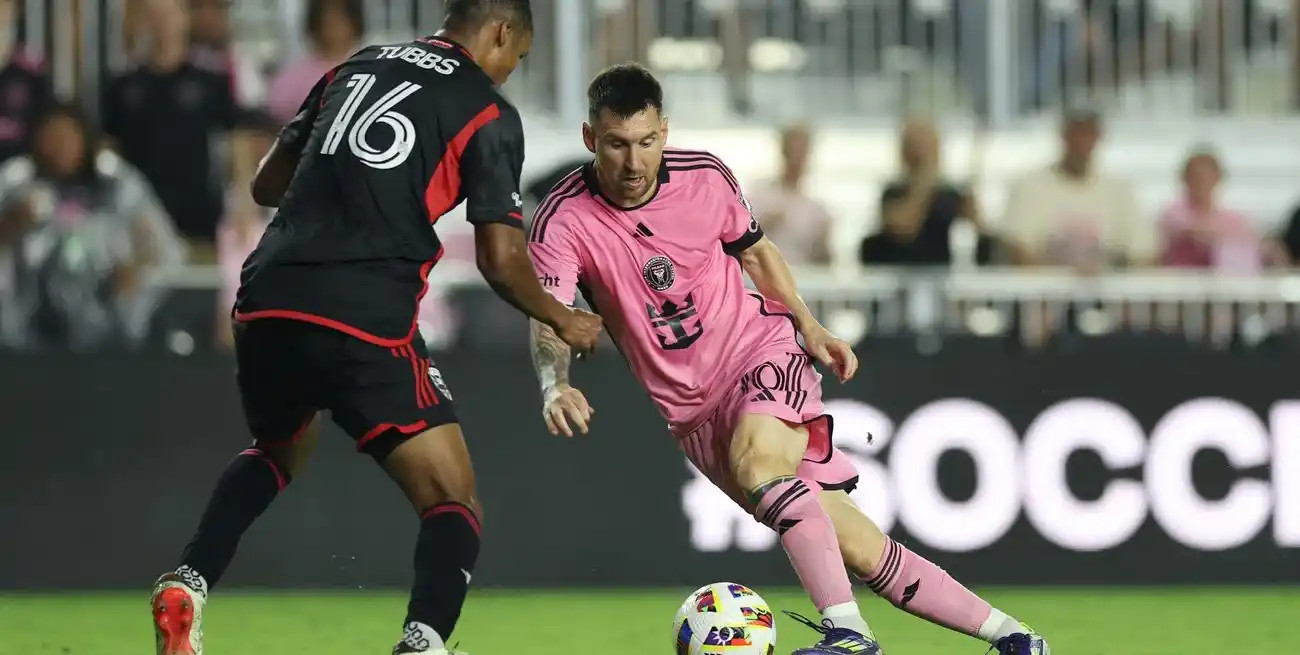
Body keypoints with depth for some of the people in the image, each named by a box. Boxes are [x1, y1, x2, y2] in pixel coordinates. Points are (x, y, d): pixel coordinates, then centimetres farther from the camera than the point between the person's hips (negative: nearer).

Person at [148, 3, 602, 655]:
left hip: (267, 303, 6)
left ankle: (187, 584, 11)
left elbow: (266, 185, 25)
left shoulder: (355, 67, 21)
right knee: (452, 502, 4)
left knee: (277, 455, 34)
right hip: (366, 324, -6)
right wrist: (563, 320, 19)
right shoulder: (489, 115, 4)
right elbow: (502, 260, 1)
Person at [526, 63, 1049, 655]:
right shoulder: (563, 222, -14)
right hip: (695, 416, 1)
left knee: (756, 457, -36)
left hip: (765, 349, -1)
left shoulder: (704, 177, -7)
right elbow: (548, 321, -26)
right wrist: (554, 386, -46)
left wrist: (809, 325, 3)